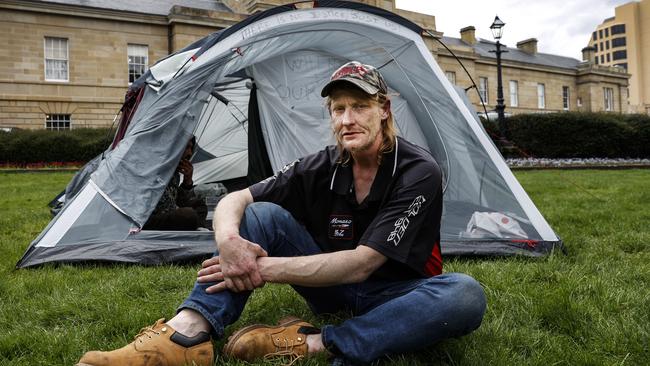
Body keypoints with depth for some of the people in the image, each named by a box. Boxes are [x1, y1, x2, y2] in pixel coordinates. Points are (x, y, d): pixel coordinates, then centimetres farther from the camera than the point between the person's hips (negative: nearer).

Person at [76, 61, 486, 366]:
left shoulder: (419, 173, -22)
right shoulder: (323, 166, -9)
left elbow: (361, 264, -28)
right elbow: (234, 200, -11)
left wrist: (268, 268, -33)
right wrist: (228, 241, -35)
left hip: (390, 294, -2)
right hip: (332, 287, 3)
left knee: (466, 295, -36)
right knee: (261, 216, -18)